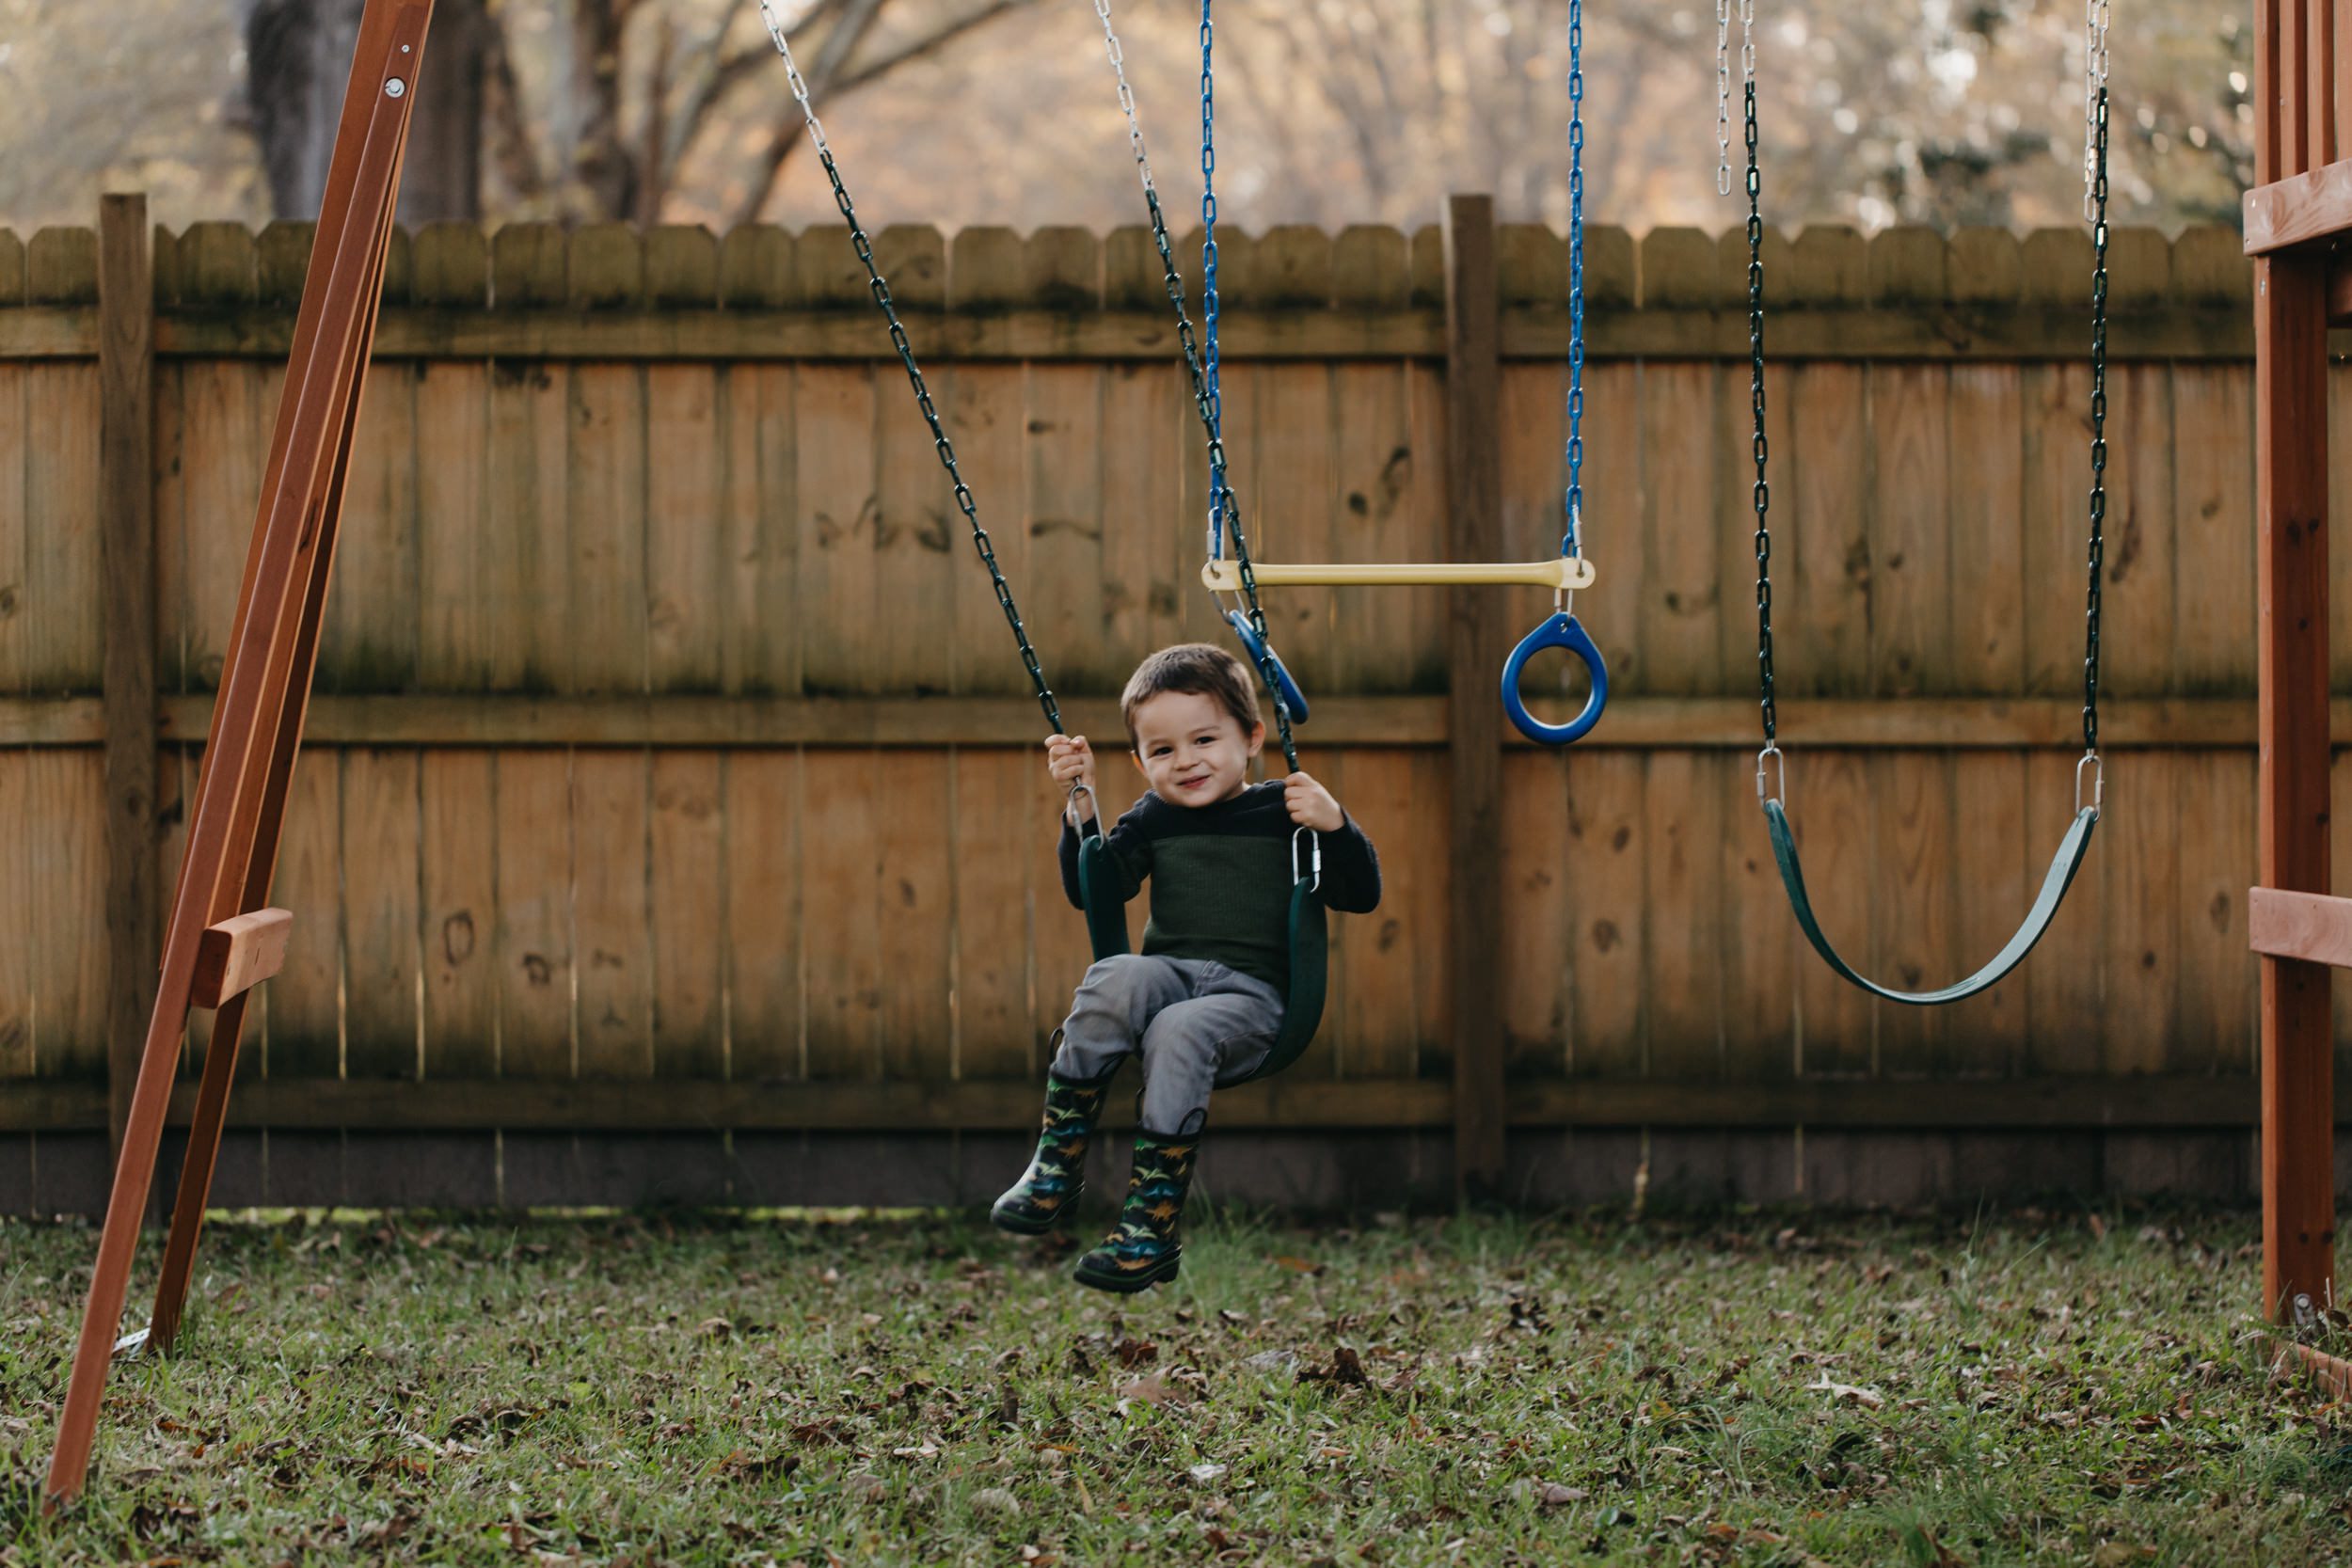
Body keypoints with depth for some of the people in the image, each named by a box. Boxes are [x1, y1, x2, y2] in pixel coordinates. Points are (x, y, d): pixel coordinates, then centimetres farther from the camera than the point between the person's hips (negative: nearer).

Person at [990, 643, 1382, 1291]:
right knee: (1115, 979, -33)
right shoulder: (1153, 819, 17)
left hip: (1250, 992, -3)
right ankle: (1056, 1164, -30)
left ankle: (1152, 1225, -35)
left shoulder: (1283, 812, 8)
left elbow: (1361, 896, 5)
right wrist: (1081, 804, 0)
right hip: (1167, 973, 3)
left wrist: (1334, 826, -12)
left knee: (1180, 1033, -36)